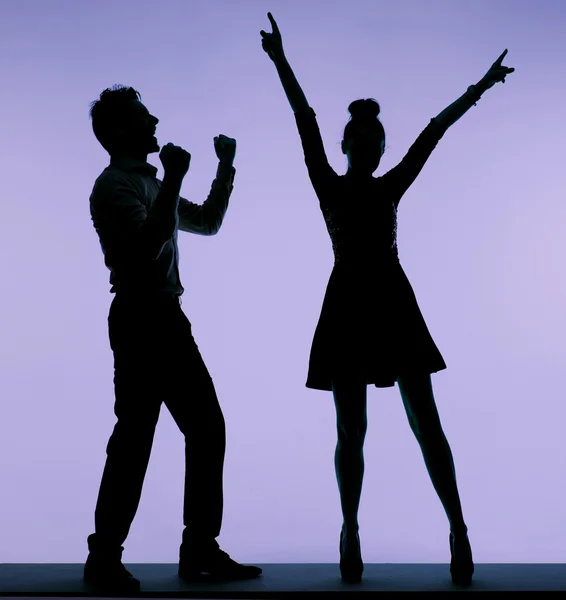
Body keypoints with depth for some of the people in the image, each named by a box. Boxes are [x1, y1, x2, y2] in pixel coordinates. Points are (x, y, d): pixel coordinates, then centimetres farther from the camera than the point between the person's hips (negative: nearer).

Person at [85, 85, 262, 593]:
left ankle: (200, 550, 14)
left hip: (167, 318, 9)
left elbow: (208, 222, 30)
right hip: (140, 319, -9)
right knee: (135, 435, -6)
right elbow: (151, 241, -22)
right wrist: (174, 178, -17)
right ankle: (105, 556, 8)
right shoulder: (114, 184, -6)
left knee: (207, 427, 7)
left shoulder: (151, 184, 21)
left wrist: (226, 166, 24)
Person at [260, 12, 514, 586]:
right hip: (348, 305, -2)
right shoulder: (328, 187, 4)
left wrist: (479, 87, 6)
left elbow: (433, 133, 7)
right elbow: (306, 123, -4)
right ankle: (350, 532, 13)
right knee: (351, 431, 0)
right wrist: (281, 63, -9)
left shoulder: (390, 189, 11)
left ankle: (458, 530, 1)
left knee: (426, 422, -3)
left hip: (394, 303, 2)